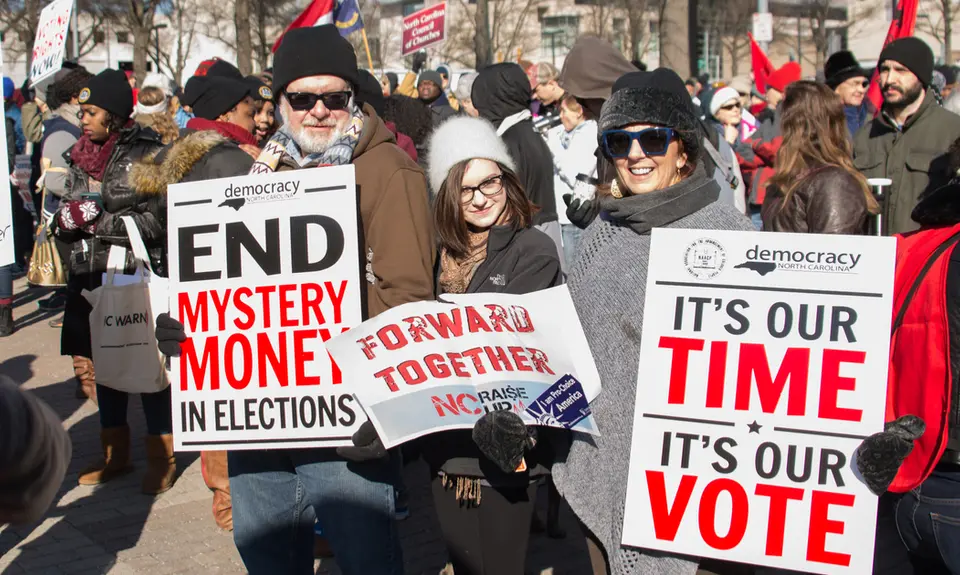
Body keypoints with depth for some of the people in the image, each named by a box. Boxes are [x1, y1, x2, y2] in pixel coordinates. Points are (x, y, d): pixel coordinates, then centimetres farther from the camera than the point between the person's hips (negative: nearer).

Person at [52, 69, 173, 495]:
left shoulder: (148, 155, -8)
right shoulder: (79, 160, 11)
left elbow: (156, 221, -15)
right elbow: (61, 222, 13)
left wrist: (97, 220, -16)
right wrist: (68, 216, -10)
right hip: (91, 280, 6)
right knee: (103, 365, 14)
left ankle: (161, 457, 16)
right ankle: (115, 454, 29)